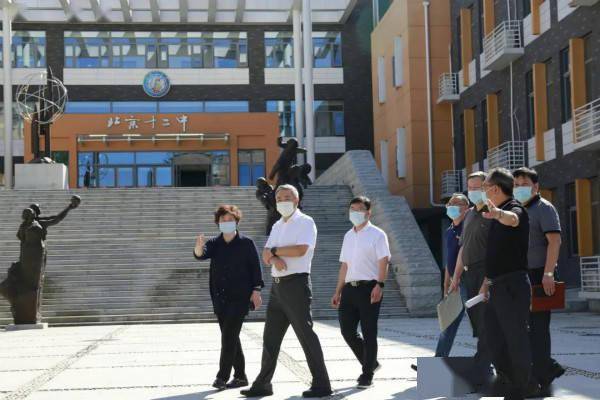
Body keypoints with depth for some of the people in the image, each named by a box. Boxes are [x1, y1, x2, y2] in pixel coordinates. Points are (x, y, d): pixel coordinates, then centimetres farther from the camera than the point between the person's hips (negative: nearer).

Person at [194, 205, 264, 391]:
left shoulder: (246, 243, -2)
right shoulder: (215, 243, 8)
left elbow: (256, 267, -1)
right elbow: (201, 255, -10)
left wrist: (256, 290, -9)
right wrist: (199, 247, -34)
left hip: (240, 297, -5)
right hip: (220, 298, 5)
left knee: (229, 335, -14)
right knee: (230, 337, 10)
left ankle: (222, 376, -11)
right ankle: (240, 376, 19)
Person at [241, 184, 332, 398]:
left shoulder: (305, 222, -5)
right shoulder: (277, 225, 18)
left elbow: (300, 250, -20)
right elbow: (265, 254, 10)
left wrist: (274, 250, -7)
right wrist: (275, 258, -13)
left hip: (296, 284, -8)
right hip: (277, 285, 8)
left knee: (305, 334, -5)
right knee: (270, 337, 11)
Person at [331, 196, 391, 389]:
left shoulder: (377, 234, -2)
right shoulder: (348, 236, 18)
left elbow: (383, 261, -10)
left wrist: (379, 285, -23)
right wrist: (338, 291, 18)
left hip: (369, 287, -6)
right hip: (350, 288, 6)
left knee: (368, 332, -1)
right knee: (347, 329, 4)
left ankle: (367, 374, 7)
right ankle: (370, 363, 24)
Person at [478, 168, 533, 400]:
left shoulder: (515, 209, -12)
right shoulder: (497, 217, 17)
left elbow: (513, 219, -38)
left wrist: (499, 214, -59)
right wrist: (487, 281, 23)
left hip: (512, 285, -10)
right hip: (497, 286, 10)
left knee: (516, 339, -4)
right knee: (494, 338, 15)